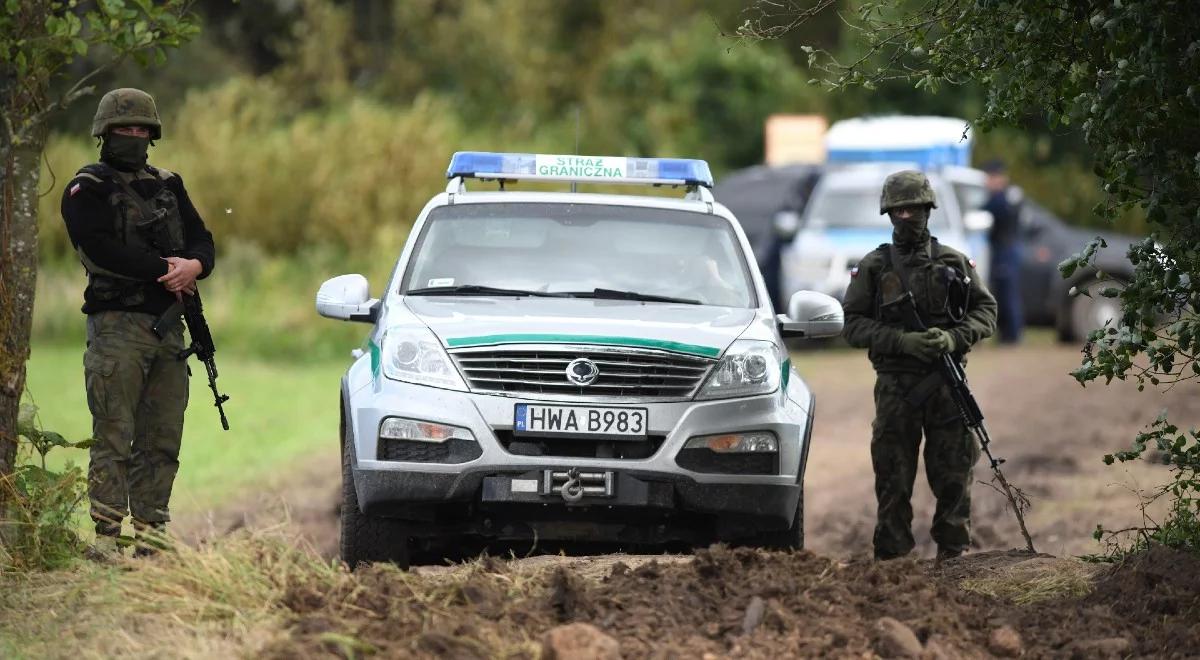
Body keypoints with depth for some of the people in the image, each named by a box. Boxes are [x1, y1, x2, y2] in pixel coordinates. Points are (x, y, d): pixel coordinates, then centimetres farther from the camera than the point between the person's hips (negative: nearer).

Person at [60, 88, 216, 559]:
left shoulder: (168, 186, 19)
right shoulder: (87, 190, 0)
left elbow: (202, 241, 13)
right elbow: (102, 249, -15)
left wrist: (194, 265, -11)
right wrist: (165, 268, -13)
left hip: (168, 329, 6)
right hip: (117, 325, -6)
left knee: (162, 443, 5)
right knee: (113, 438, -11)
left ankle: (152, 538, 8)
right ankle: (106, 537, -14)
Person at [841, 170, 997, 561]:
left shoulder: (954, 263, 10)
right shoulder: (873, 267, 6)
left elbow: (986, 311, 10)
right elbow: (853, 324, 0)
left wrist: (954, 338, -10)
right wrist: (902, 342, -14)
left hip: (947, 383, 1)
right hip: (896, 387, -1)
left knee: (953, 476, 1)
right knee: (893, 480, -1)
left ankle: (954, 555, 8)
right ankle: (891, 561, 2)